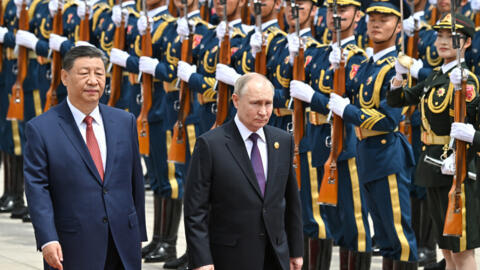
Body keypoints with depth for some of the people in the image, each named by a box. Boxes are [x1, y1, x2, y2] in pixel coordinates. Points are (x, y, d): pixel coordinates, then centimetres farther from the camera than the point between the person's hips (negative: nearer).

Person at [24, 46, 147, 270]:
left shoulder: (125, 122, 9)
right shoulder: (40, 129, -3)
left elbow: (135, 181, 13)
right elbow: (36, 187, -8)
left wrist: (138, 235, 13)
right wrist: (47, 240, -19)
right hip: (72, 251, -4)